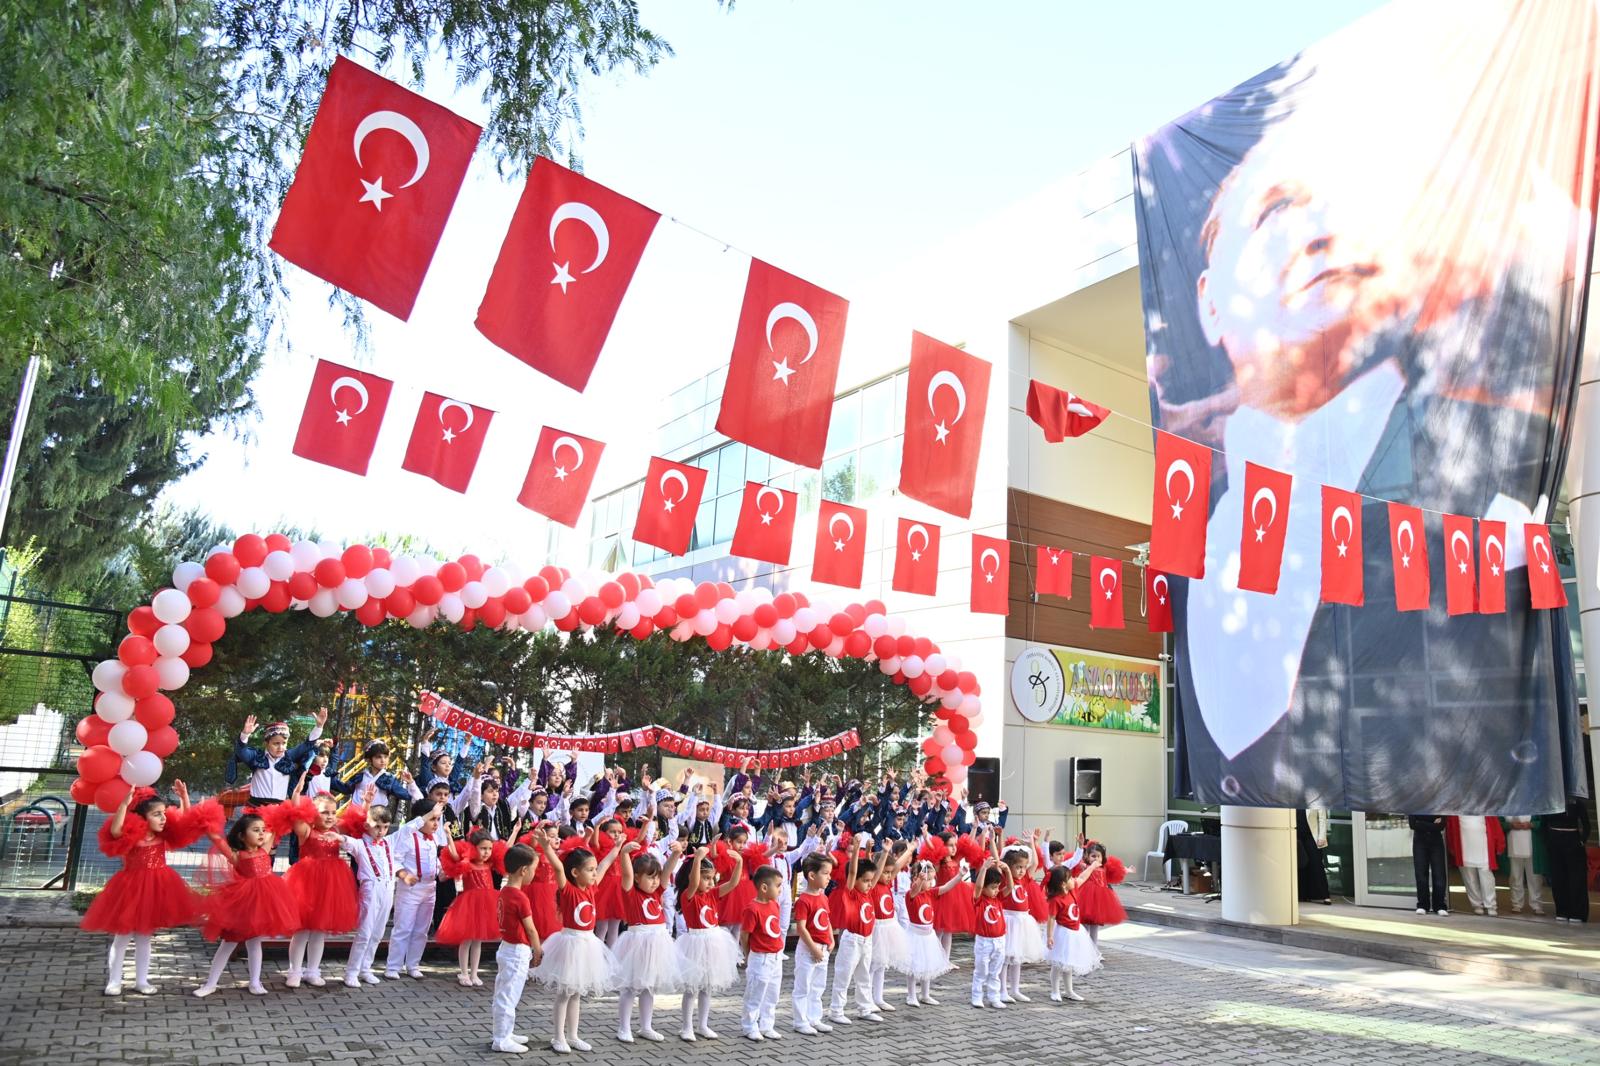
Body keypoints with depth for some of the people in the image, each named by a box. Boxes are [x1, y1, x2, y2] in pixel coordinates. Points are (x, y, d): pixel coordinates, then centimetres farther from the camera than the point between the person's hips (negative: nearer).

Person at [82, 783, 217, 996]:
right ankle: (114, 981, 20)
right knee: (123, 936, 7)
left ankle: (141, 980, 23)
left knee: (144, 936, 14)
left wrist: (184, 797, -7)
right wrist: (125, 803, -44)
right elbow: (115, 830, -37)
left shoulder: (163, 836, 0)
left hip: (156, 889, 5)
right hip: (131, 889, -5)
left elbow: (187, 821, 6)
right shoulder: (130, 838, -16)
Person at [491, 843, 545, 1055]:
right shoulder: (520, 898, -21)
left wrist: (533, 949, 11)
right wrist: (538, 951, -1)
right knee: (508, 997, 0)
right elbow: (530, 929, -15)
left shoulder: (502, 893, 4)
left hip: (506, 948, 9)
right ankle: (502, 1040, 7)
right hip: (518, 953, -9)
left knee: (503, 996, 17)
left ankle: (504, 1034, 29)